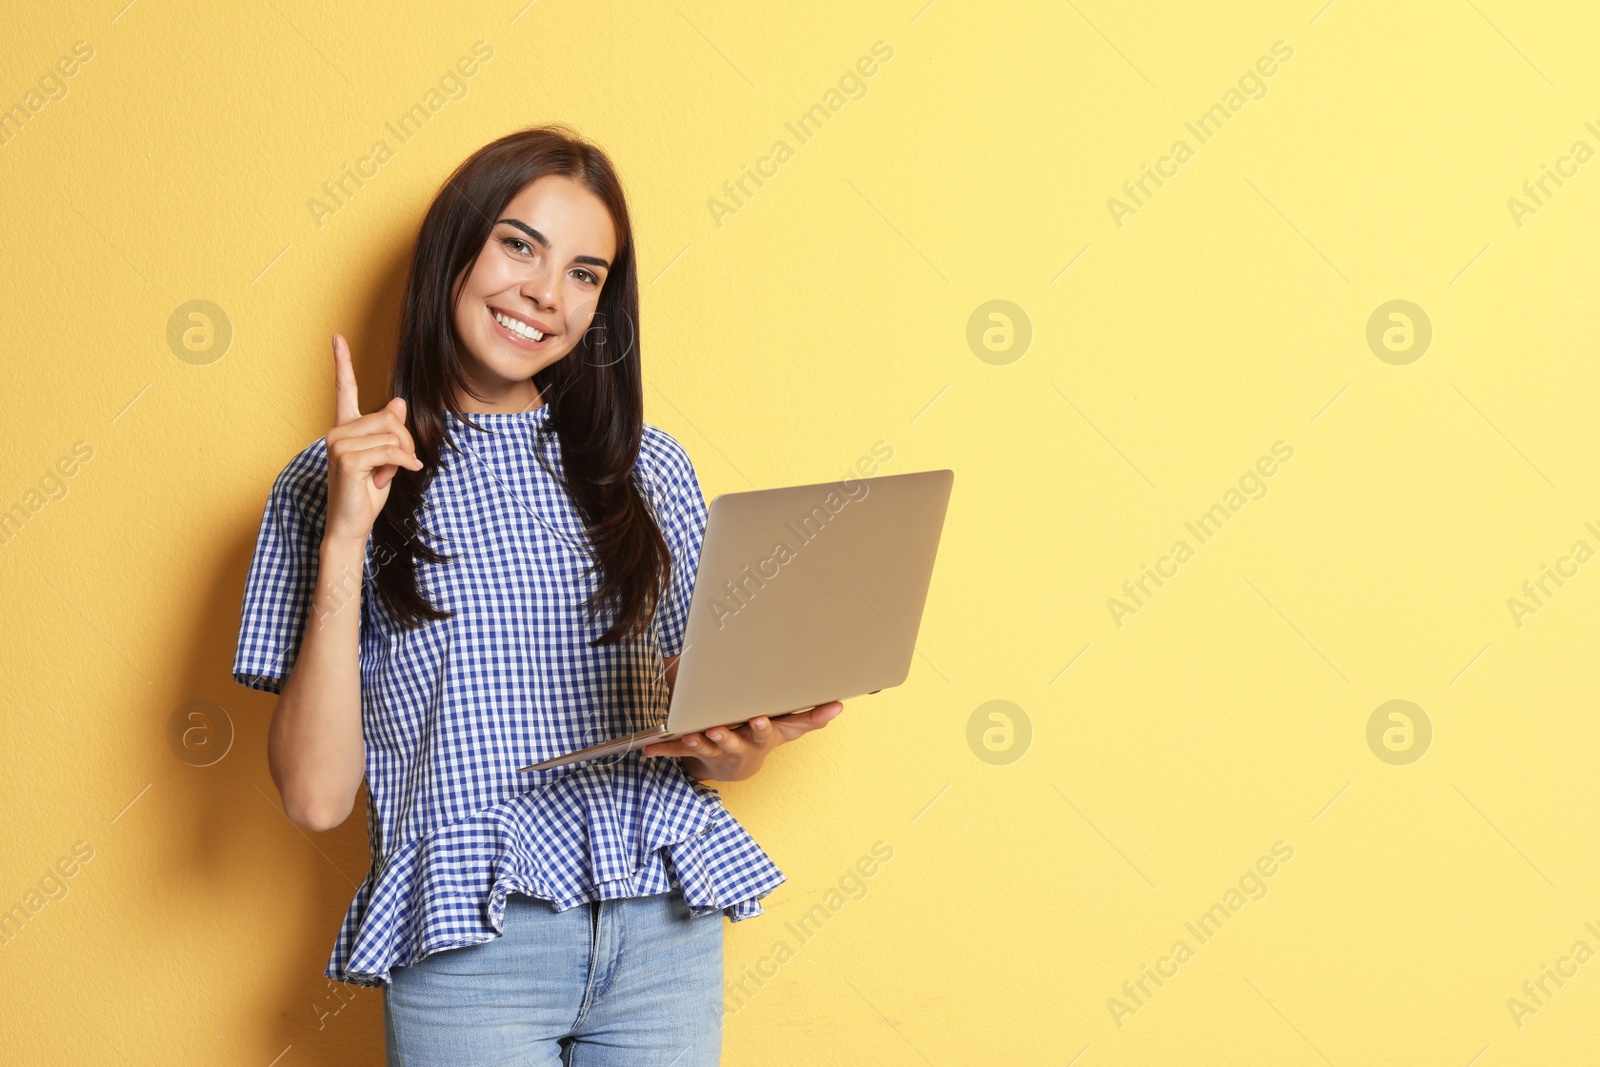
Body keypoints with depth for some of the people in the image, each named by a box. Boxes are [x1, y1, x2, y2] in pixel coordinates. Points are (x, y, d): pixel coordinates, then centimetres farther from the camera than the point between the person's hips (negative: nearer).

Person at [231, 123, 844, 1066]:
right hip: (468, 946, -2)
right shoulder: (337, 483, 1)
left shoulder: (648, 469, 8)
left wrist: (745, 748, -10)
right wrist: (345, 540, -13)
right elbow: (316, 797, -6)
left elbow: (696, 733, 13)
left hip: (666, 938, 3)